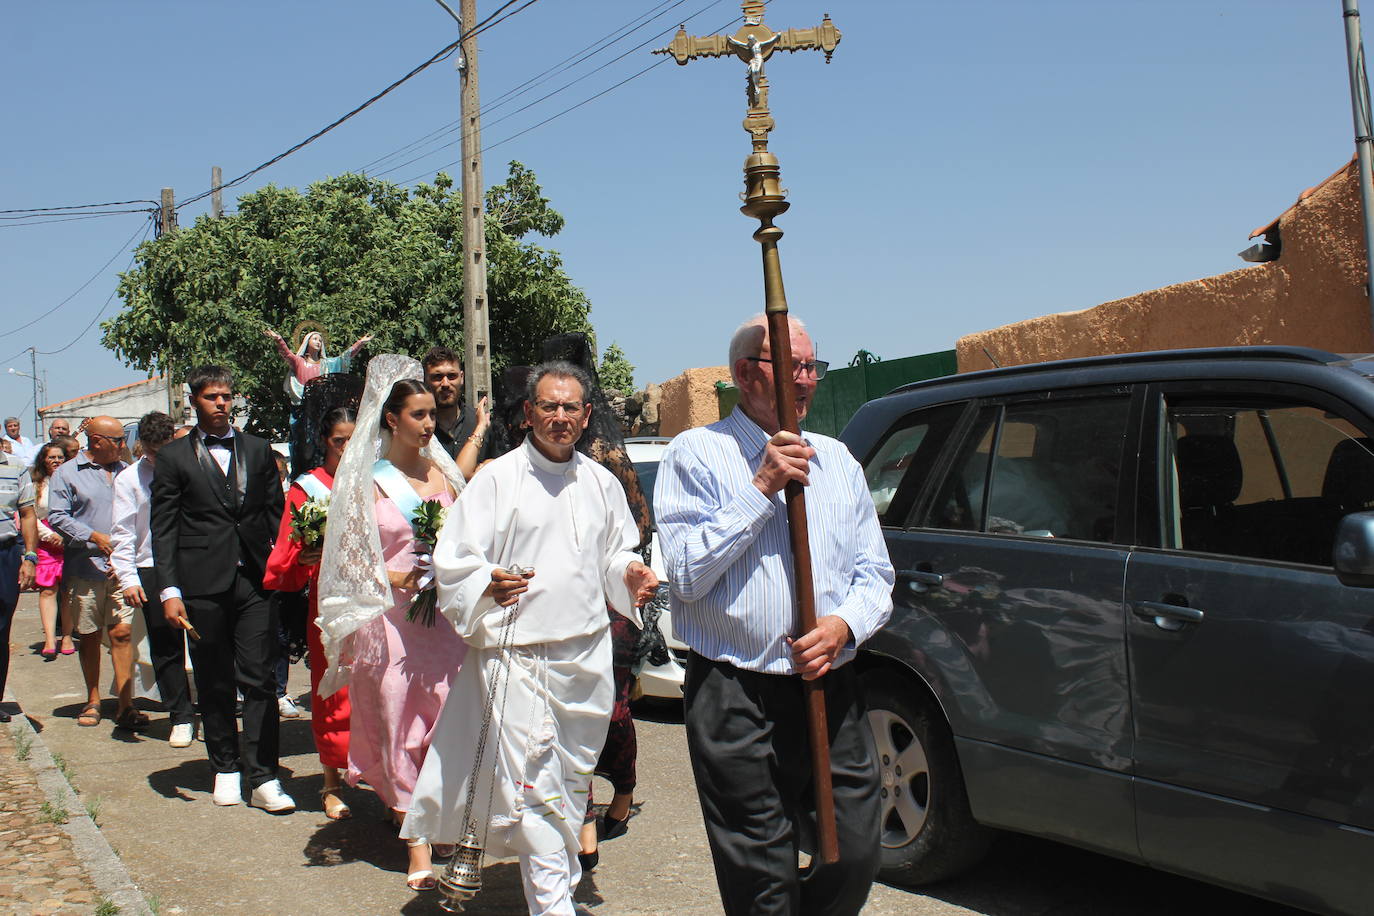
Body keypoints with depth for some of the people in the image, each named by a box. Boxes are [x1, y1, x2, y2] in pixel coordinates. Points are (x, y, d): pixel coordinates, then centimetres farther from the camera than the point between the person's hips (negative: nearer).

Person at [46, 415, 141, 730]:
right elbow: (57, 516, -5)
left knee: (122, 633, -6)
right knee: (89, 636, 8)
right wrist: (94, 537, -16)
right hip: (85, 567, -2)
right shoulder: (67, 473, 2)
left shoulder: (125, 472, 13)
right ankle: (92, 702, 21)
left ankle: (125, 705, -5)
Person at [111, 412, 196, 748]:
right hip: (152, 570, 0)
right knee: (165, 647, 4)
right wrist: (128, 578, -7)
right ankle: (181, 717, 15)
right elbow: (123, 533, 2)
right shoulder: (129, 479, 4)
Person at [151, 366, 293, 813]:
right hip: (203, 585, -1)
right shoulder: (174, 457, 6)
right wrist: (169, 590, -7)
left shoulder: (258, 449, 13)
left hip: (255, 579, 1)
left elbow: (276, 513, 13)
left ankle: (263, 778, -1)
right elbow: (163, 529, 1)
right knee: (214, 684, 9)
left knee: (259, 679, -3)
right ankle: (226, 768, 23)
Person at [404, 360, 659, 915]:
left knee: (572, 776, 14)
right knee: (532, 783, -11)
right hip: (518, 655, -4)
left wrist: (629, 574, 1)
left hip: (589, 656, 5)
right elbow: (452, 562, -5)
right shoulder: (497, 478, -2)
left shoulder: (601, 484, 13)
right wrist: (488, 585, -25)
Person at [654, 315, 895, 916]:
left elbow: (875, 573, 13)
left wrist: (844, 624, -9)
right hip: (737, 703, -4)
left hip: (831, 693, 5)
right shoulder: (696, 455, -2)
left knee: (855, 864, 8)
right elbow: (687, 575, -12)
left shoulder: (836, 460, 13)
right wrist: (761, 488, -15)